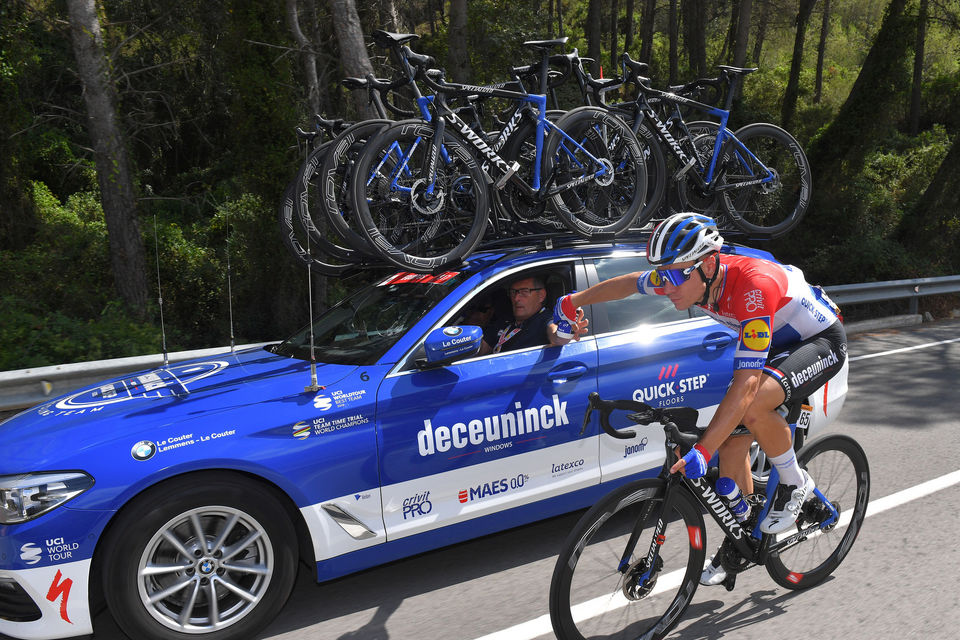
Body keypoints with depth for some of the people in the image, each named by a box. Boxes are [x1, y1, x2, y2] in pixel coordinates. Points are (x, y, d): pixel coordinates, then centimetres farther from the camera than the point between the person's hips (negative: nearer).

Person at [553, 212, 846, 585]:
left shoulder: (754, 285, -39)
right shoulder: (690, 277, -17)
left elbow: (747, 382, -43)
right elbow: (628, 283, 3)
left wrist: (702, 450, -47)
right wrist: (573, 302, 14)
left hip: (822, 341, -7)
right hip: (774, 344, 8)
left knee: (754, 407, -34)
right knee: (732, 442, 1)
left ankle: (795, 485, -6)